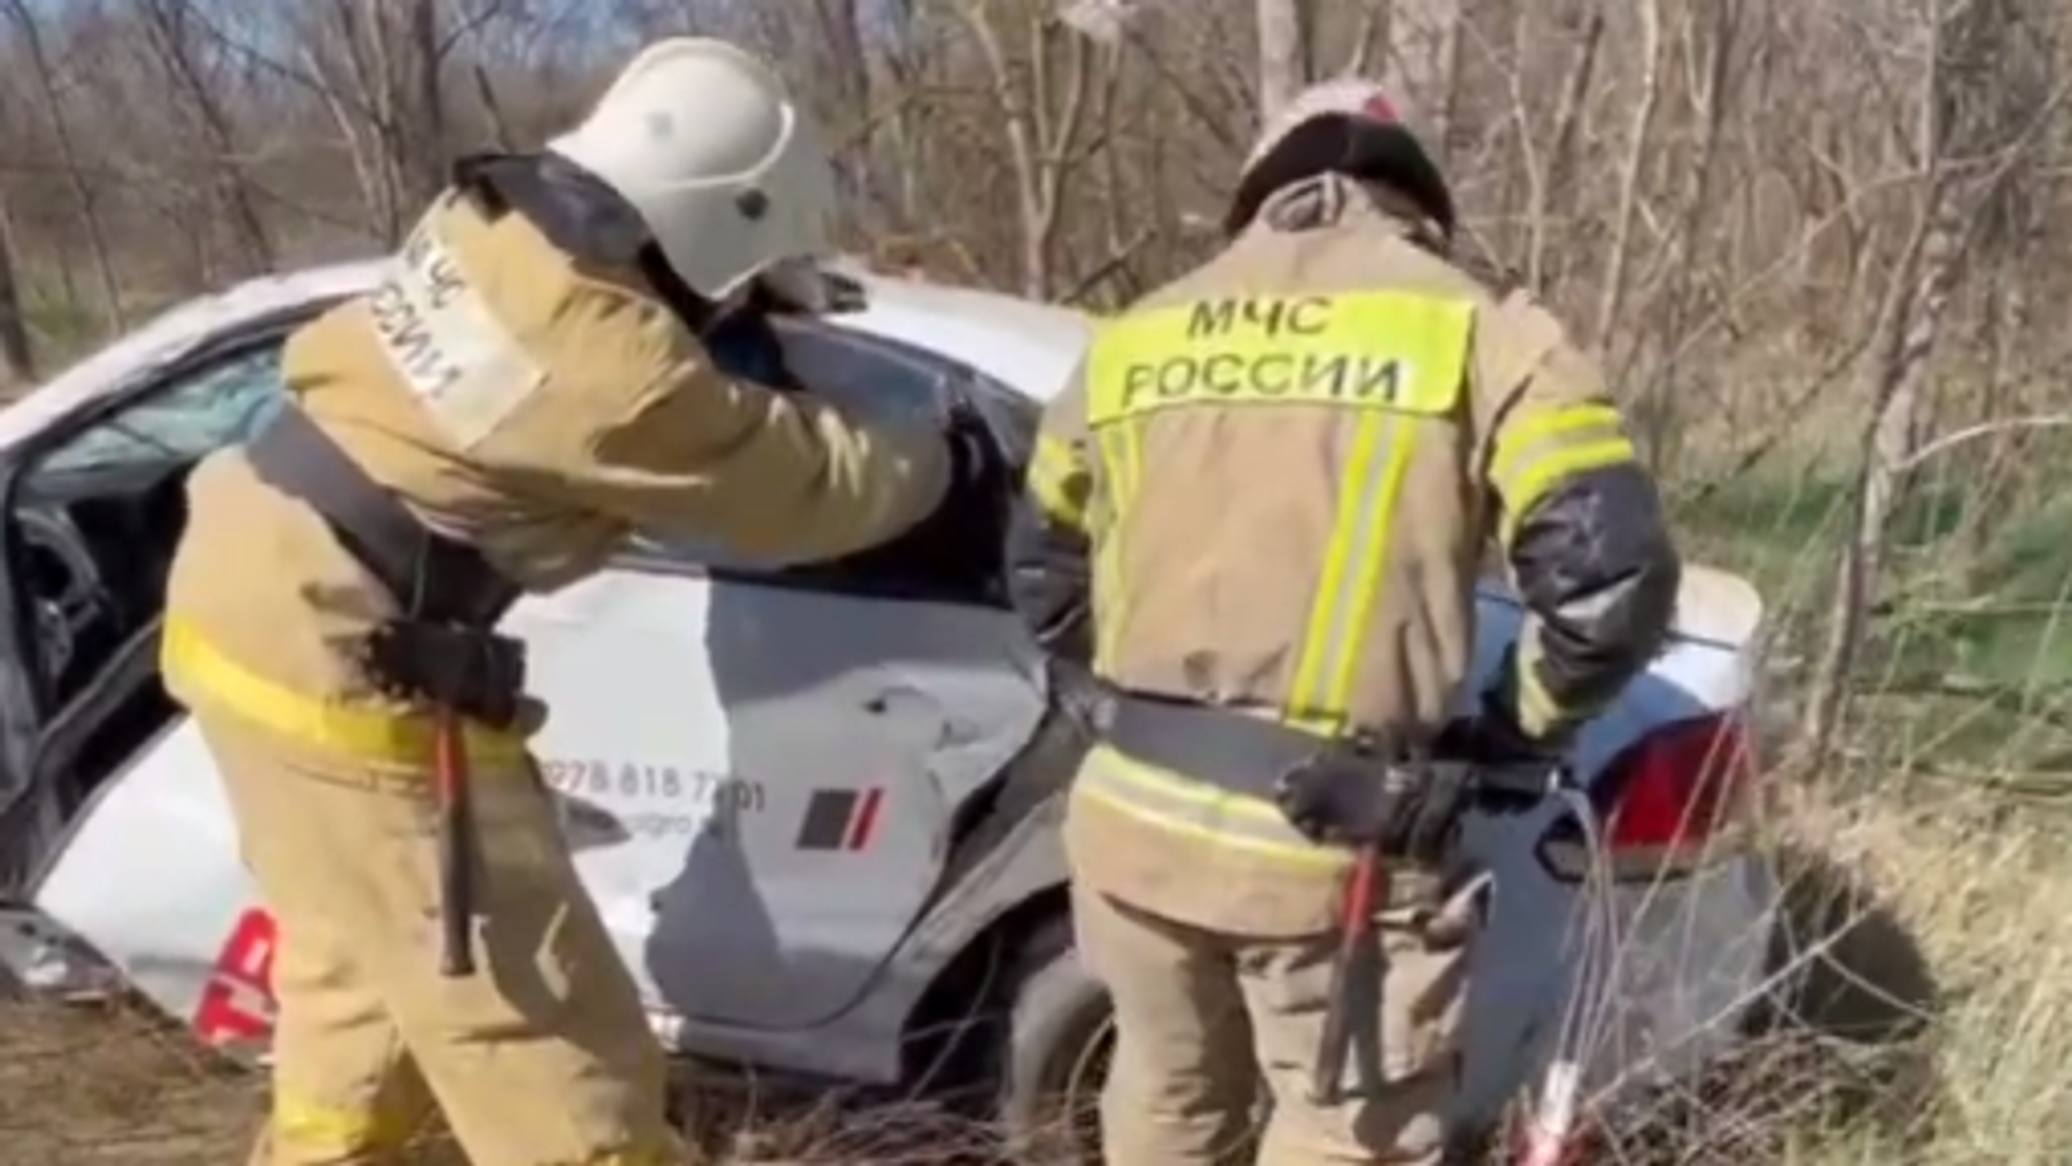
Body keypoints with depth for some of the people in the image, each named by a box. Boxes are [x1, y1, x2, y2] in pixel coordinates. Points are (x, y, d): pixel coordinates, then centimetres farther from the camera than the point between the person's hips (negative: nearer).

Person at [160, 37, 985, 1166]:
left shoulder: (492, 222, 0)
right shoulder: (614, 369, -22)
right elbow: (804, 484, -7)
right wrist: (940, 462, 10)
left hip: (245, 593, 10)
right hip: (338, 667, -9)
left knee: (360, 959, 28)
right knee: (543, 1030, 1)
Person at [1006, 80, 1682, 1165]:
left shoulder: (1134, 337, 12)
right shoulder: (1478, 330, -2)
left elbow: (1043, 567, 20)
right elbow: (1611, 572, -11)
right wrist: (1513, 731, 4)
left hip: (1134, 812, 5)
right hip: (1327, 844, -5)